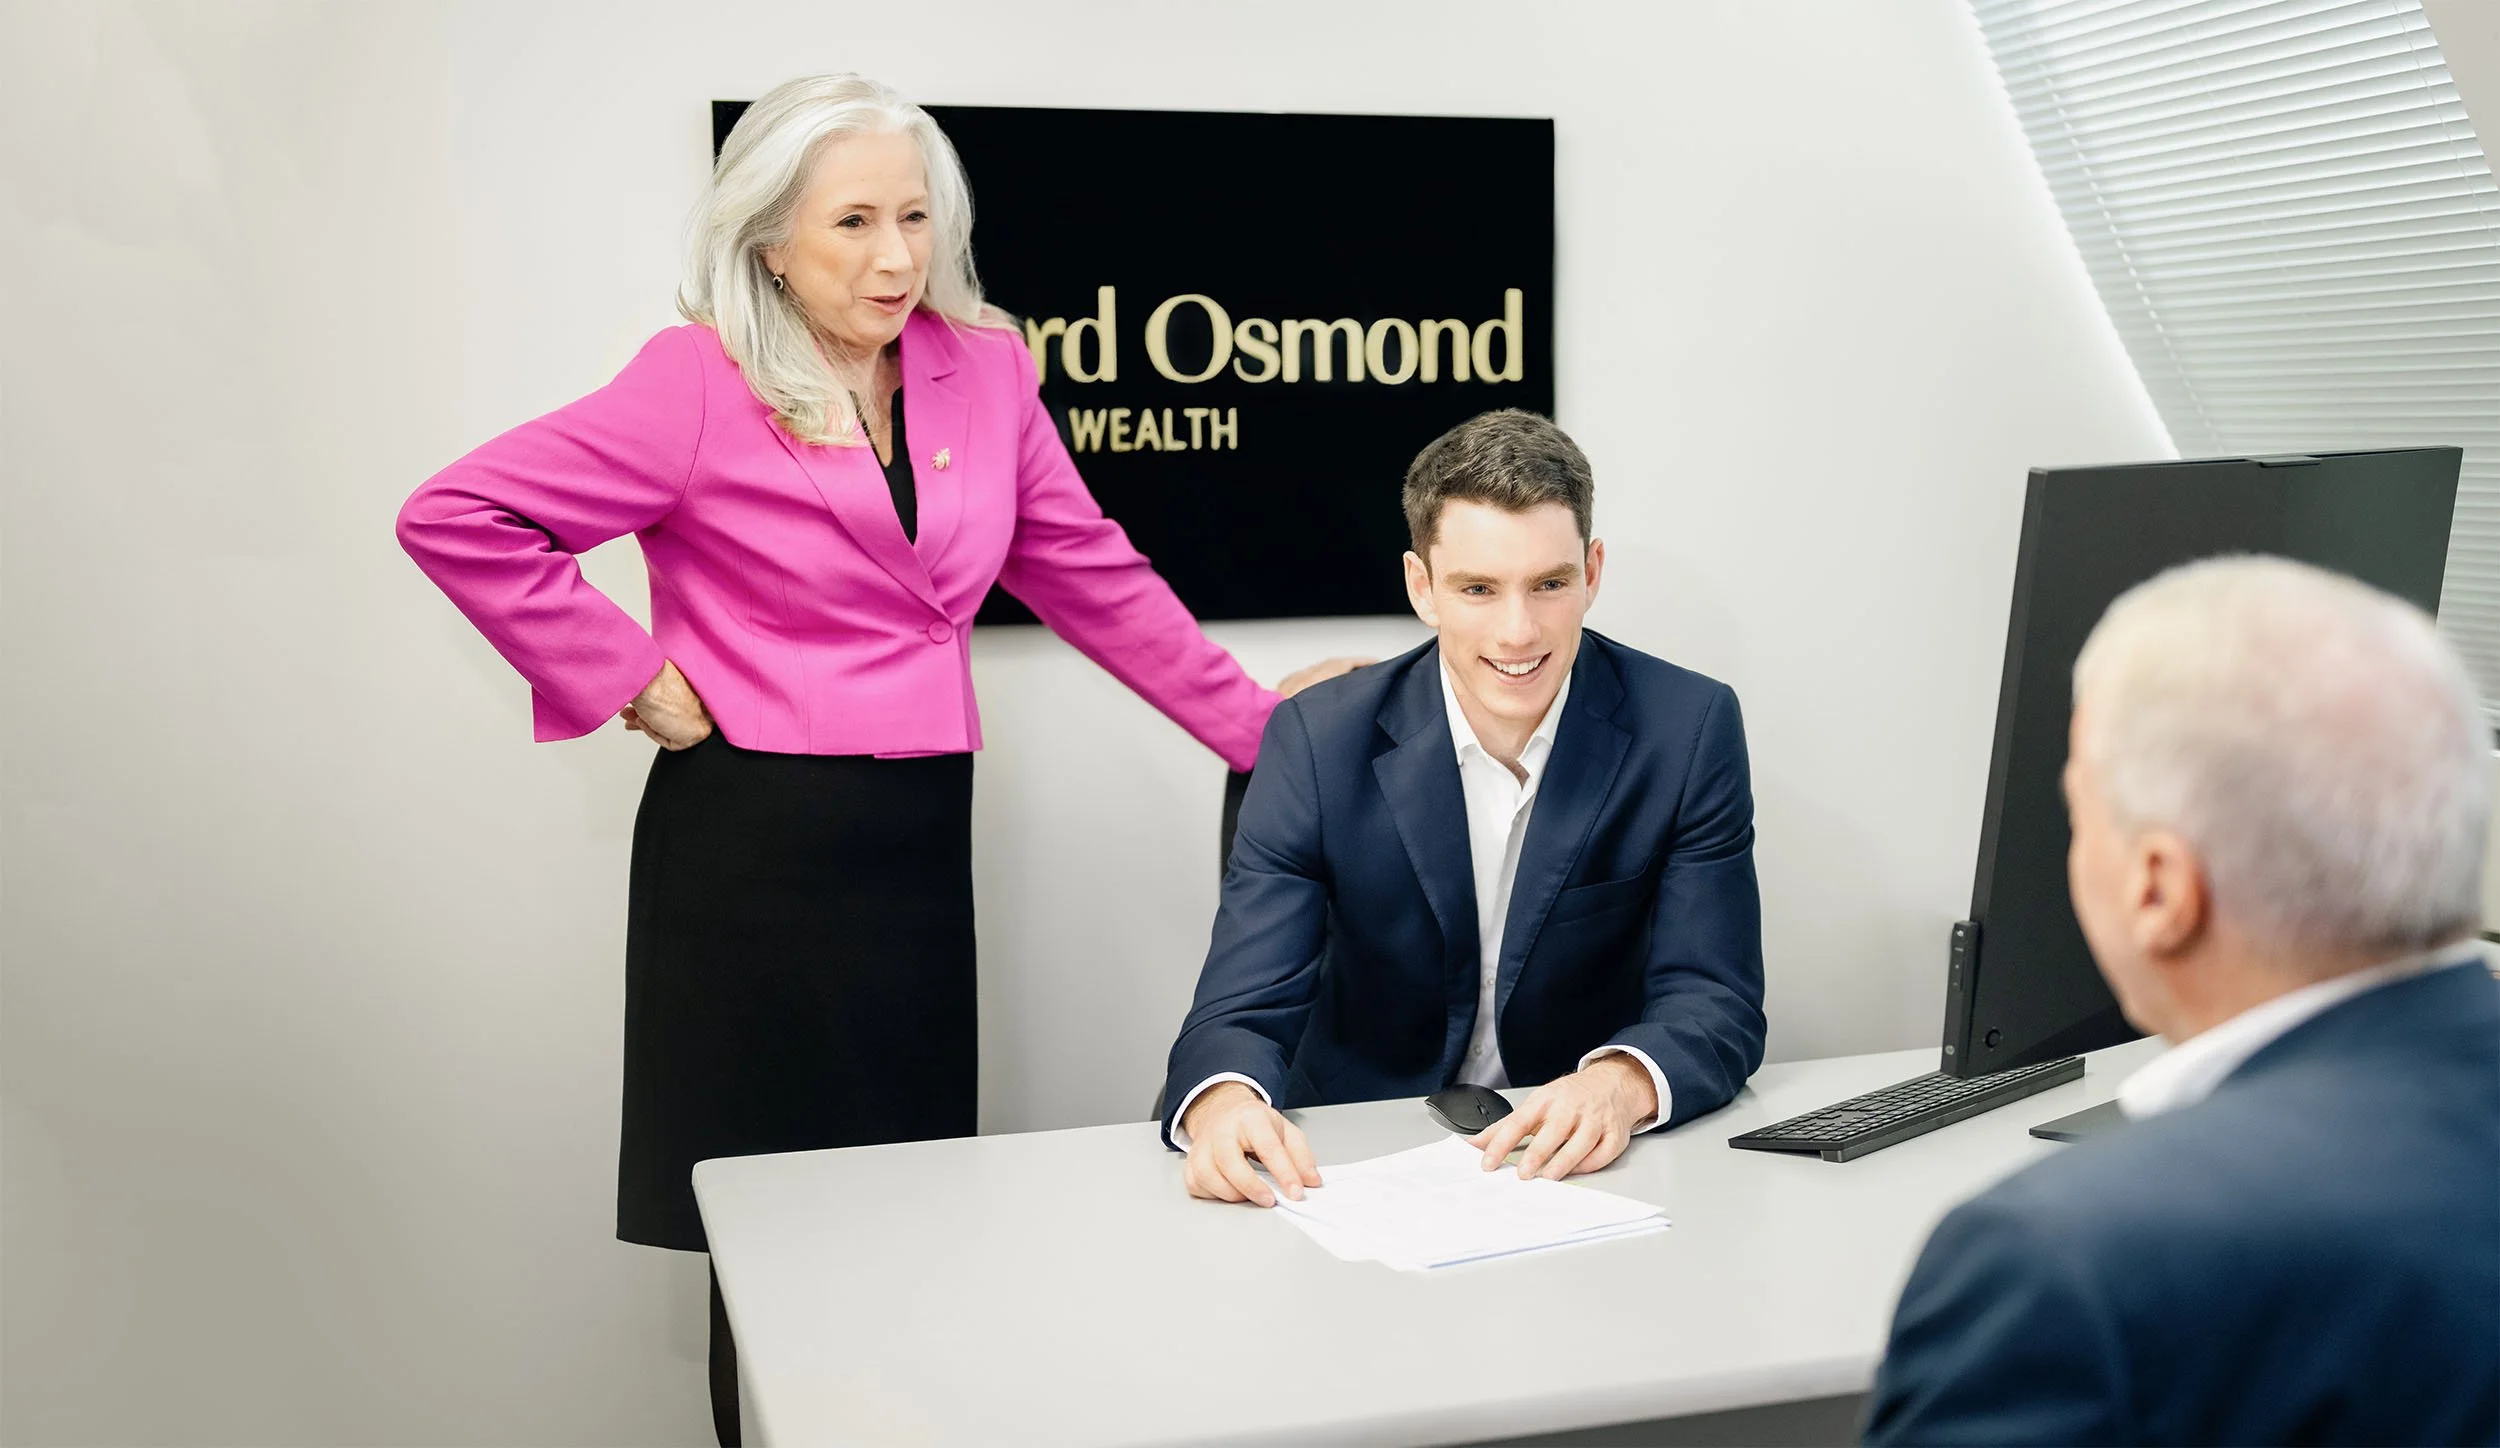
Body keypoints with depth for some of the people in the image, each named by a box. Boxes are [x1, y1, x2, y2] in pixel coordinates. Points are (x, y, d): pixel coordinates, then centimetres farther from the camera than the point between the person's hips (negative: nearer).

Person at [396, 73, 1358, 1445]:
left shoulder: (983, 367, 6)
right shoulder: (700, 384, -8)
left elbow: (1086, 572, 15)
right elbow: (455, 516, -9)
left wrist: (1250, 718, 16)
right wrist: (627, 677, -10)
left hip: (920, 835, 4)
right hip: (754, 848, -4)